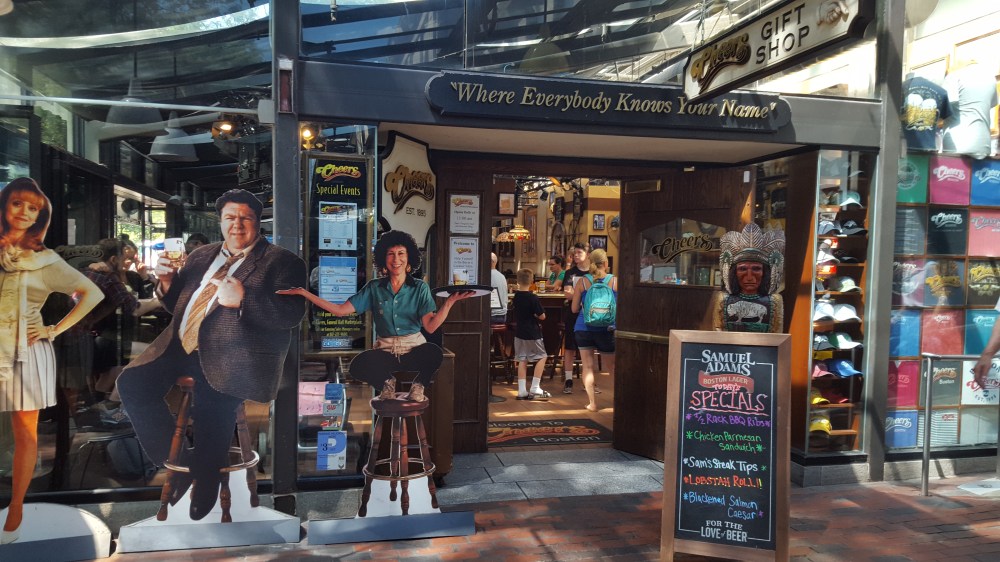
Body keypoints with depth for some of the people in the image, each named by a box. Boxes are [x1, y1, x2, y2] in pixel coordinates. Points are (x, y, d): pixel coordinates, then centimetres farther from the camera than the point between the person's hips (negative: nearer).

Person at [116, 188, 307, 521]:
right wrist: (167, 281, 4)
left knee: (211, 404, -26)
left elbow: (293, 314, -12)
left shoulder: (281, 262, 1)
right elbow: (176, 305, 26)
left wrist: (244, 299, -26)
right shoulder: (201, 256, 22)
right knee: (132, 383, -10)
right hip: (180, 345, 7)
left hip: (230, 356, -6)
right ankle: (176, 460, 6)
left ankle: (204, 488, -2)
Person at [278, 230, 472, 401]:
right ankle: (386, 383, 6)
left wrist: (450, 301, -21)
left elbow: (431, 326, -7)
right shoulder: (374, 288, 8)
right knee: (358, 366, -30)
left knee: (434, 352, -36)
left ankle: (418, 385, 0)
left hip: (414, 348, -1)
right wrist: (304, 293, -1)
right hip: (385, 351, 1)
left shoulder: (419, 288, 4)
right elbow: (340, 310, 3)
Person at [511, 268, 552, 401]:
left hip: (519, 332, 5)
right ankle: (535, 389, 3)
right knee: (542, 357, 8)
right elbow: (542, 316, -13)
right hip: (532, 333, -5)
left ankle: (522, 391, 6)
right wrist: (535, 314, 5)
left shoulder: (516, 296, 1)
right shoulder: (533, 298, -16)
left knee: (522, 360, 8)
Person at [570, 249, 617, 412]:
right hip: (606, 329, 0)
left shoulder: (582, 281, -3)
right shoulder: (615, 281, -4)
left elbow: (574, 309, 1)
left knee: (587, 366, 8)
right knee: (612, 367, 16)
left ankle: (592, 403, 4)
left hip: (584, 328, 0)